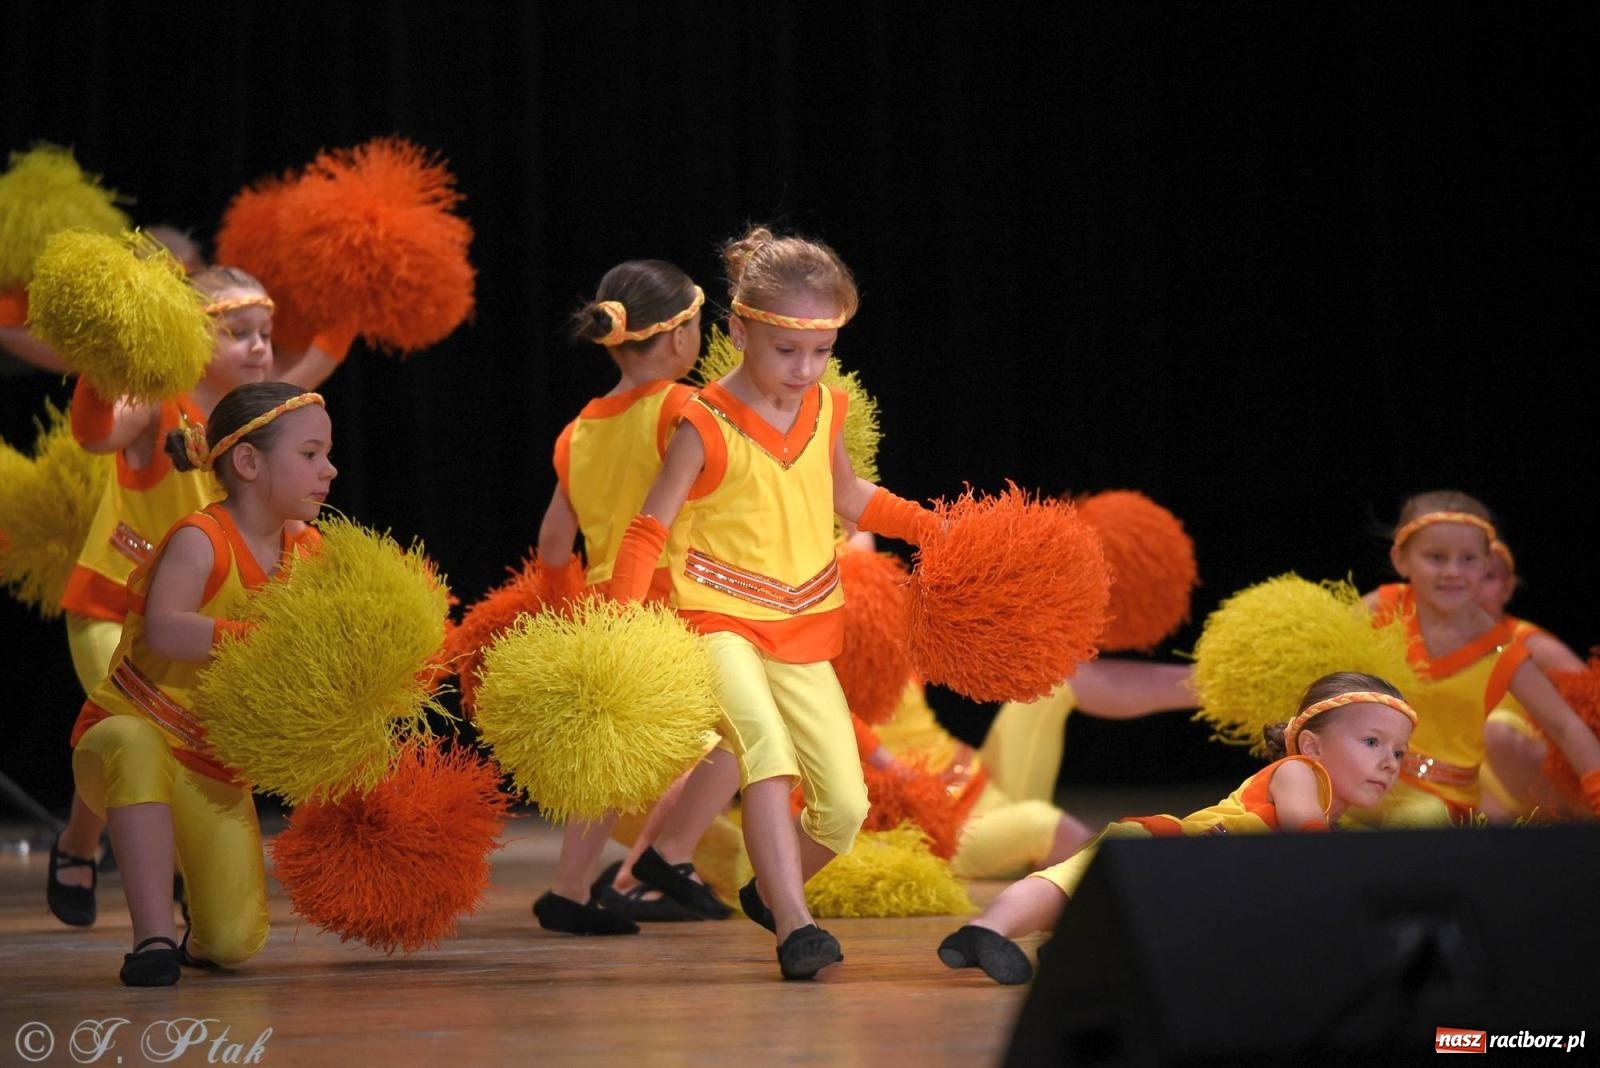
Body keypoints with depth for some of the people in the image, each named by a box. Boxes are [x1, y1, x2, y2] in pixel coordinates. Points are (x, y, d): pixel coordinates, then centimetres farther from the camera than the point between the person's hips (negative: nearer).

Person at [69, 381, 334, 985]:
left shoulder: (306, 552, 2)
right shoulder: (200, 541, -18)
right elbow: (166, 631, -36)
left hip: (215, 765, 5)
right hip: (127, 727, -5)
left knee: (236, 941, -12)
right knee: (134, 746, -45)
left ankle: (199, 939, 28)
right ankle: (153, 937, -38)